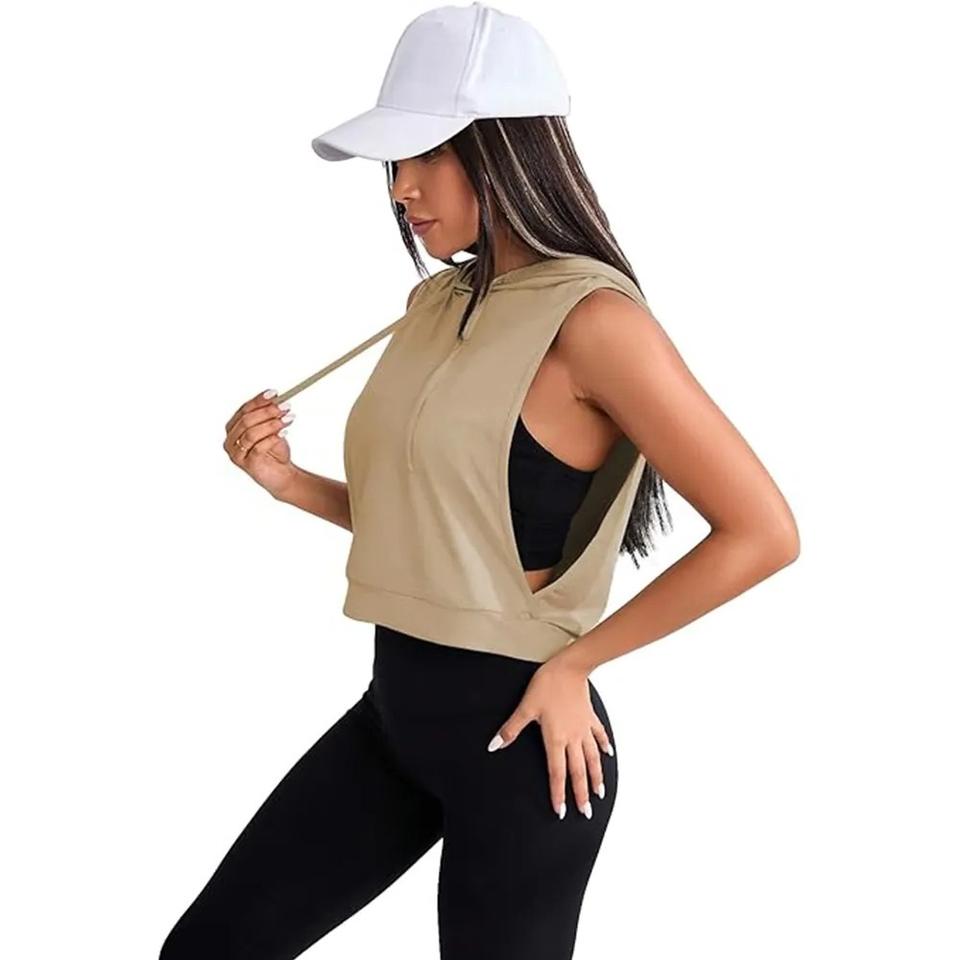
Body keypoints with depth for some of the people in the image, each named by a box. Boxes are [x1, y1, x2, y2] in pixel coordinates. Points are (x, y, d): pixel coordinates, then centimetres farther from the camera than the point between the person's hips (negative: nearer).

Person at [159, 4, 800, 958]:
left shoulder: (591, 317, -17)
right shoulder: (436, 302, 7)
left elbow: (762, 532, -20)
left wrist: (575, 663, -14)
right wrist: (289, 482, 0)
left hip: (517, 734, -8)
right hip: (396, 706, 8)